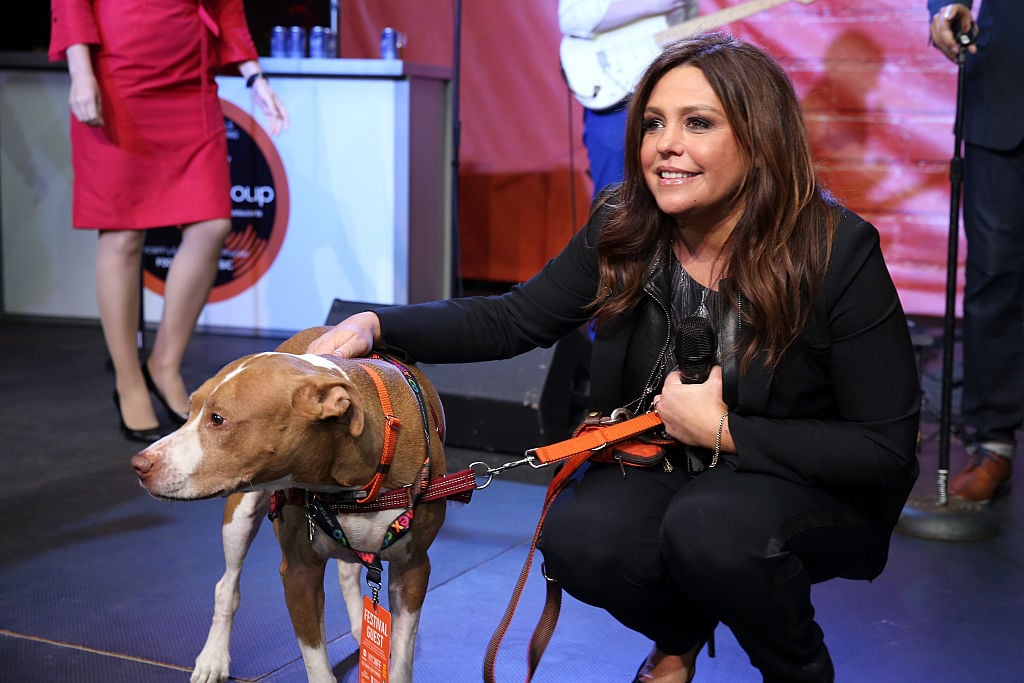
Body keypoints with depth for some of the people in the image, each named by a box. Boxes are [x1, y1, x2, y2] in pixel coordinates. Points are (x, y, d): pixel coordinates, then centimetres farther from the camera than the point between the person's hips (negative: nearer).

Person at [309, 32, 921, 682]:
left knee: (710, 526, -35)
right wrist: (377, 326, -13)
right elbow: (514, 319, 1)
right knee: (578, 540, -25)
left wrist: (721, 430, -23)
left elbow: (887, 450, -19)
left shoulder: (838, 251, -21)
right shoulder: (623, 231, -8)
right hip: (667, 471, 4)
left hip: (821, 488, -4)